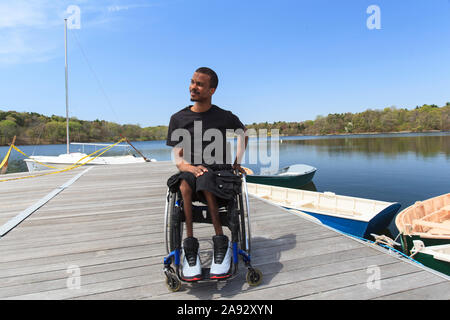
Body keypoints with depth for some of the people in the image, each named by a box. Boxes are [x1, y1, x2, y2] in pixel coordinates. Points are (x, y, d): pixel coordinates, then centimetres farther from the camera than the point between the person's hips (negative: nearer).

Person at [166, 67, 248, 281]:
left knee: (204, 180, -36)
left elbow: (243, 133, 24)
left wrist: (237, 162, 14)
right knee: (185, 180, -34)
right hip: (191, 171, 2)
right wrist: (188, 166, -21)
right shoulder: (178, 119, 6)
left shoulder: (225, 117, 4)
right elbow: (178, 158, 2)